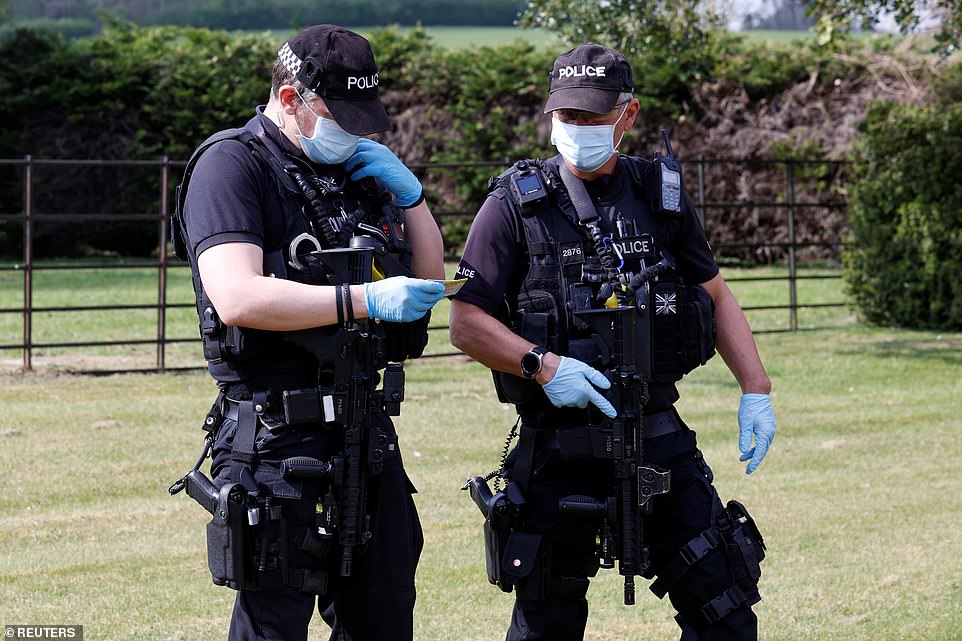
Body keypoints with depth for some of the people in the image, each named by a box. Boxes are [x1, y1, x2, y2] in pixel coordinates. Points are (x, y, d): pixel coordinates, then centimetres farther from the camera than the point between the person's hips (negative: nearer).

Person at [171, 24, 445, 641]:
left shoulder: (355, 169, 16)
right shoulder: (233, 165, -8)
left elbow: (427, 279, 22)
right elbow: (236, 299, -23)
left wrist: (409, 193, 5)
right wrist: (365, 300, -28)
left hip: (368, 437, 8)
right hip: (279, 445, -8)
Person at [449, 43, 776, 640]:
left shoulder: (661, 196, 7)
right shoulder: (516, 205, -3)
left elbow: (717, 297, 15)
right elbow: (467, 323, -5)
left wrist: (756, 390, 4)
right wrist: (542, 365, -20)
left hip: (659, 441, 2)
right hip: (558, 451, -2)